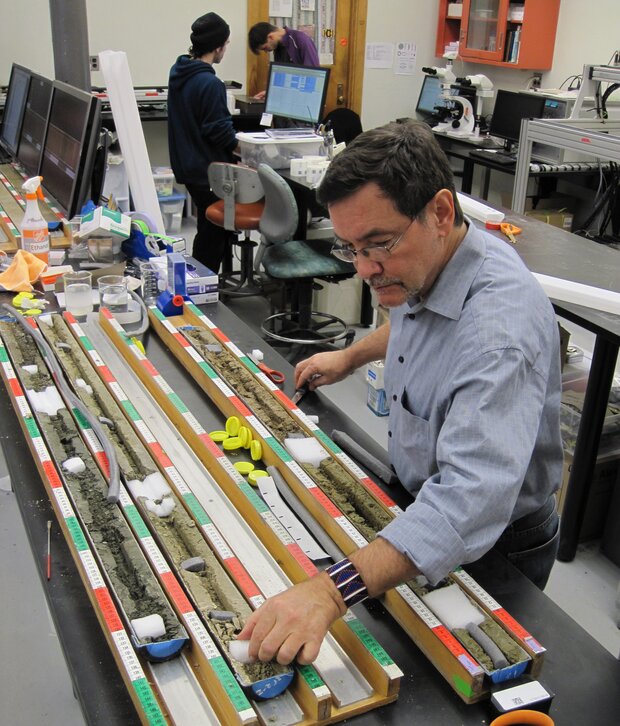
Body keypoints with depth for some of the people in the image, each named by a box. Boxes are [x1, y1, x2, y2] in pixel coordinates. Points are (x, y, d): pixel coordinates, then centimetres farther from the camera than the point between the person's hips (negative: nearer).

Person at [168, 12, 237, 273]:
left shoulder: (178, 73, 6)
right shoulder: (209, 83, -22)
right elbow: (218, 130, -20)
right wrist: (241, 145, -3)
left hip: (187, 165, 9)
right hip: (209, 171, -9)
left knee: (208, 229, 20)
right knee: (214, 233, 2)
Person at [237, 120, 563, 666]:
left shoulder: (500, 324, -40)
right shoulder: (422, 263, -10)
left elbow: (471, 498, -51)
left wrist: (333, 591, -59)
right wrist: (351, 357, 16)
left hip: (495, 549, -7)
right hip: (420, 502, 8)